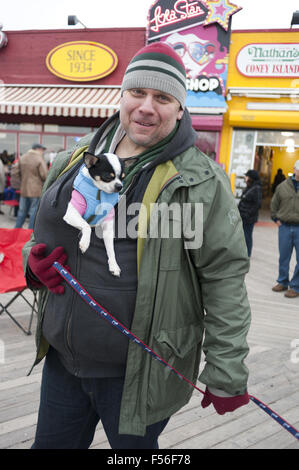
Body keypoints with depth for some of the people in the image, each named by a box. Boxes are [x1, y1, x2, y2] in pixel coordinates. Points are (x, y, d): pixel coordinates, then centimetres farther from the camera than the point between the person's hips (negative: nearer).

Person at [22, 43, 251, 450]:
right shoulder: (75, 161, 4)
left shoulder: (201, 182, -13)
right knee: (51, 443, 23)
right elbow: (45, 232, 18)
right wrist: (34, 260, -4)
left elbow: (225, 279, -13)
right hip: (61, 357, 6)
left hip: (137, 372, -5)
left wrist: (227, 375, -12)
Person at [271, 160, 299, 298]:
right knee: (283, 257, 12)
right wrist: (276, 219, 9)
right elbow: (274, 204, 17)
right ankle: (283, 282, 27)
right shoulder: (283, 186, 5)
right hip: (285, 227, 2)